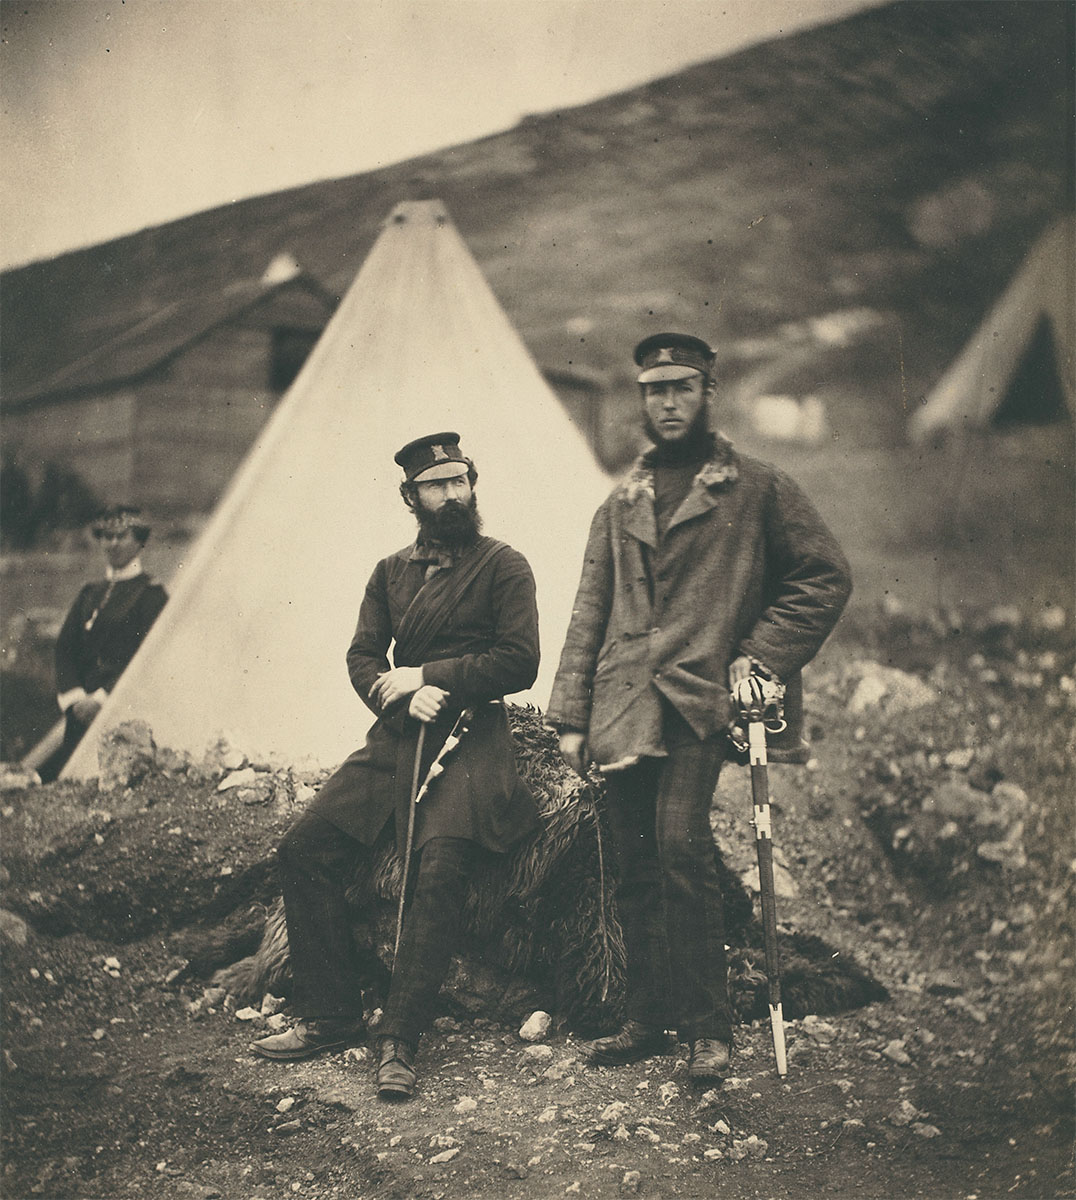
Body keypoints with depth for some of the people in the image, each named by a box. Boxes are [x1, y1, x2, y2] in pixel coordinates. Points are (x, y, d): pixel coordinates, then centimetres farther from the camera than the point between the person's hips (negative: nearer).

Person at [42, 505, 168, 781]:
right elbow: (65, 647, 12)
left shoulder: (152, 595, 0)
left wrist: (101, 697, -13)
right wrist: (75, 696, -4)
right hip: (81, 706, 6)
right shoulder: (89, 594, 20)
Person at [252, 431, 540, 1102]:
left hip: (471, 739, -5)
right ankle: (330, 1016, 4)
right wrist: (402, 693, -12)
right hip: (395, 739, 6)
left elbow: (520, 663, -6)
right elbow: (363, 658, 10)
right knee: (305, 850, -8)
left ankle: (401, 1040, -20)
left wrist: (427, 676, -10)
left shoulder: (504, 566, 3)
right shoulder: (391, 572, 19)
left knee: (441, 866, -28)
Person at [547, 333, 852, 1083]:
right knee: (638, 870, 6)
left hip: (698, 703, -4)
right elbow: (589, 615, 17)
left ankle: (709, 1027, -7)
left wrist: (761, 655, -4)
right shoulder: (621, 506, 19)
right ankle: (648, 1019, 16)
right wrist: (572, 716, 10)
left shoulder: (758, 489, 7)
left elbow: (827, 577, 7)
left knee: (681, 850, -17)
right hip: (624, 709, 5)